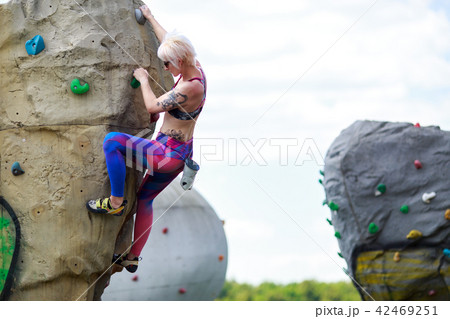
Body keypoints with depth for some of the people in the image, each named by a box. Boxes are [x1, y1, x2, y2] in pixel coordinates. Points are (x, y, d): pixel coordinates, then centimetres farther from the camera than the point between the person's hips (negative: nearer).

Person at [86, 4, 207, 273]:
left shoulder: (190, 87, -25)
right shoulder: (195, 68, 1)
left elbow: (153, 106, -18)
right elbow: (169, 41, 18)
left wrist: (143, 80, -2)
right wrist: (150, 18, 28)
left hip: (169, 153, -10)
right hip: (178, 154, 10)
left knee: (112, 140, -16)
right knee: (145, 198, 23)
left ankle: (116, 202, -4)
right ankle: (133, 258, 31)